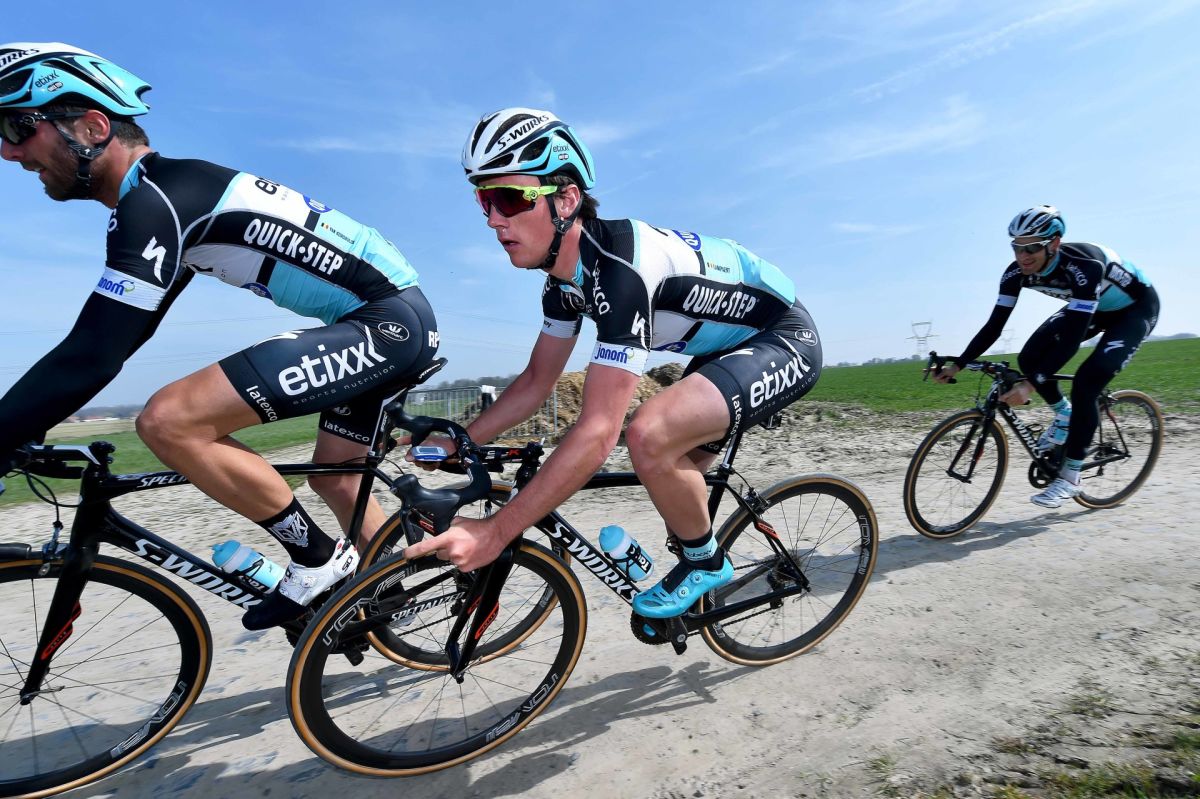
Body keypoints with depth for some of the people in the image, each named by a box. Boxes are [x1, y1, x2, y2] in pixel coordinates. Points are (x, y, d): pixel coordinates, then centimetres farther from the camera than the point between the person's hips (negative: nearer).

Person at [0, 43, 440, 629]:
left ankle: (318, 560, -1)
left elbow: (89, 360, -20)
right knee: (333, 481, 22)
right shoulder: (169, 200, 18)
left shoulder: (156, 198, -13)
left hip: (389, 321, -10)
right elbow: (115, 335, 23)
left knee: (167, 420, -19)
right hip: (389, 321, 10)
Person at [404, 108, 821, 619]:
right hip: (726, 347, 9)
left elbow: (597, 434, -37)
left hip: (783, 340, -8)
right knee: (672, 480, 11)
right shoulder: (566, 273, -5)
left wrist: (494, 532, -33)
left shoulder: (620, 267, -34)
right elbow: (537, 381, 4)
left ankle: (705, 563, -3)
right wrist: (452, 444, -4)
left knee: (650, 434, -30)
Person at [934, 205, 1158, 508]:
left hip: (1136, 307, -6)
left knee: (1085, 383, -22)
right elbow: (994, 326, -20)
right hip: (1091, 307, 6)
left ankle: (1070, 478, -10)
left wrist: (1031, 385, -51)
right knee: (1029, 358, -17)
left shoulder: (1083, 266, -39)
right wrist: (957, 365, -28)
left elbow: (1072, 338, -44)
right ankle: (1063, 414, 13)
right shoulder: (1017, 273, -23)